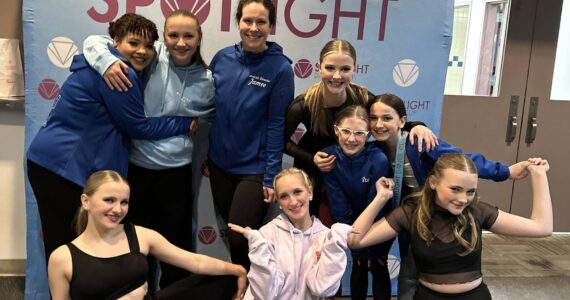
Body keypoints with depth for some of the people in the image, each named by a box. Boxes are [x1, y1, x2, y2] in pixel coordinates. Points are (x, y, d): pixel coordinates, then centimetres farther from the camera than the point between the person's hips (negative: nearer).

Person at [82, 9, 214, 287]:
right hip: (135, 164, 0)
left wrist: (194, 121, 1)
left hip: (176, 170, 1)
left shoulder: (206, 80, 0)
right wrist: (106, 61, -24)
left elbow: (212, 114, 19)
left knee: (174, 240, 9)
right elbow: (95, 41, -6)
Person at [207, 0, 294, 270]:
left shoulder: (280, 68, -14)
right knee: (230, 232, 19)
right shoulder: (222, 58, -3)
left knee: (239, 240, 0)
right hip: (219, 163, 5)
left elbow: (276, 125, -13)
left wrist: (271, 176, -13)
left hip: (254, 169, -4)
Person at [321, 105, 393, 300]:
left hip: (380, 225, -2)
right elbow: (338, 206, -18)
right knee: (359, 266, 10)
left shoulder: (379, 160, -31)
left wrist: (370, 248, -16)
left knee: (378, 268, 4)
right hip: (353, 223, 2)